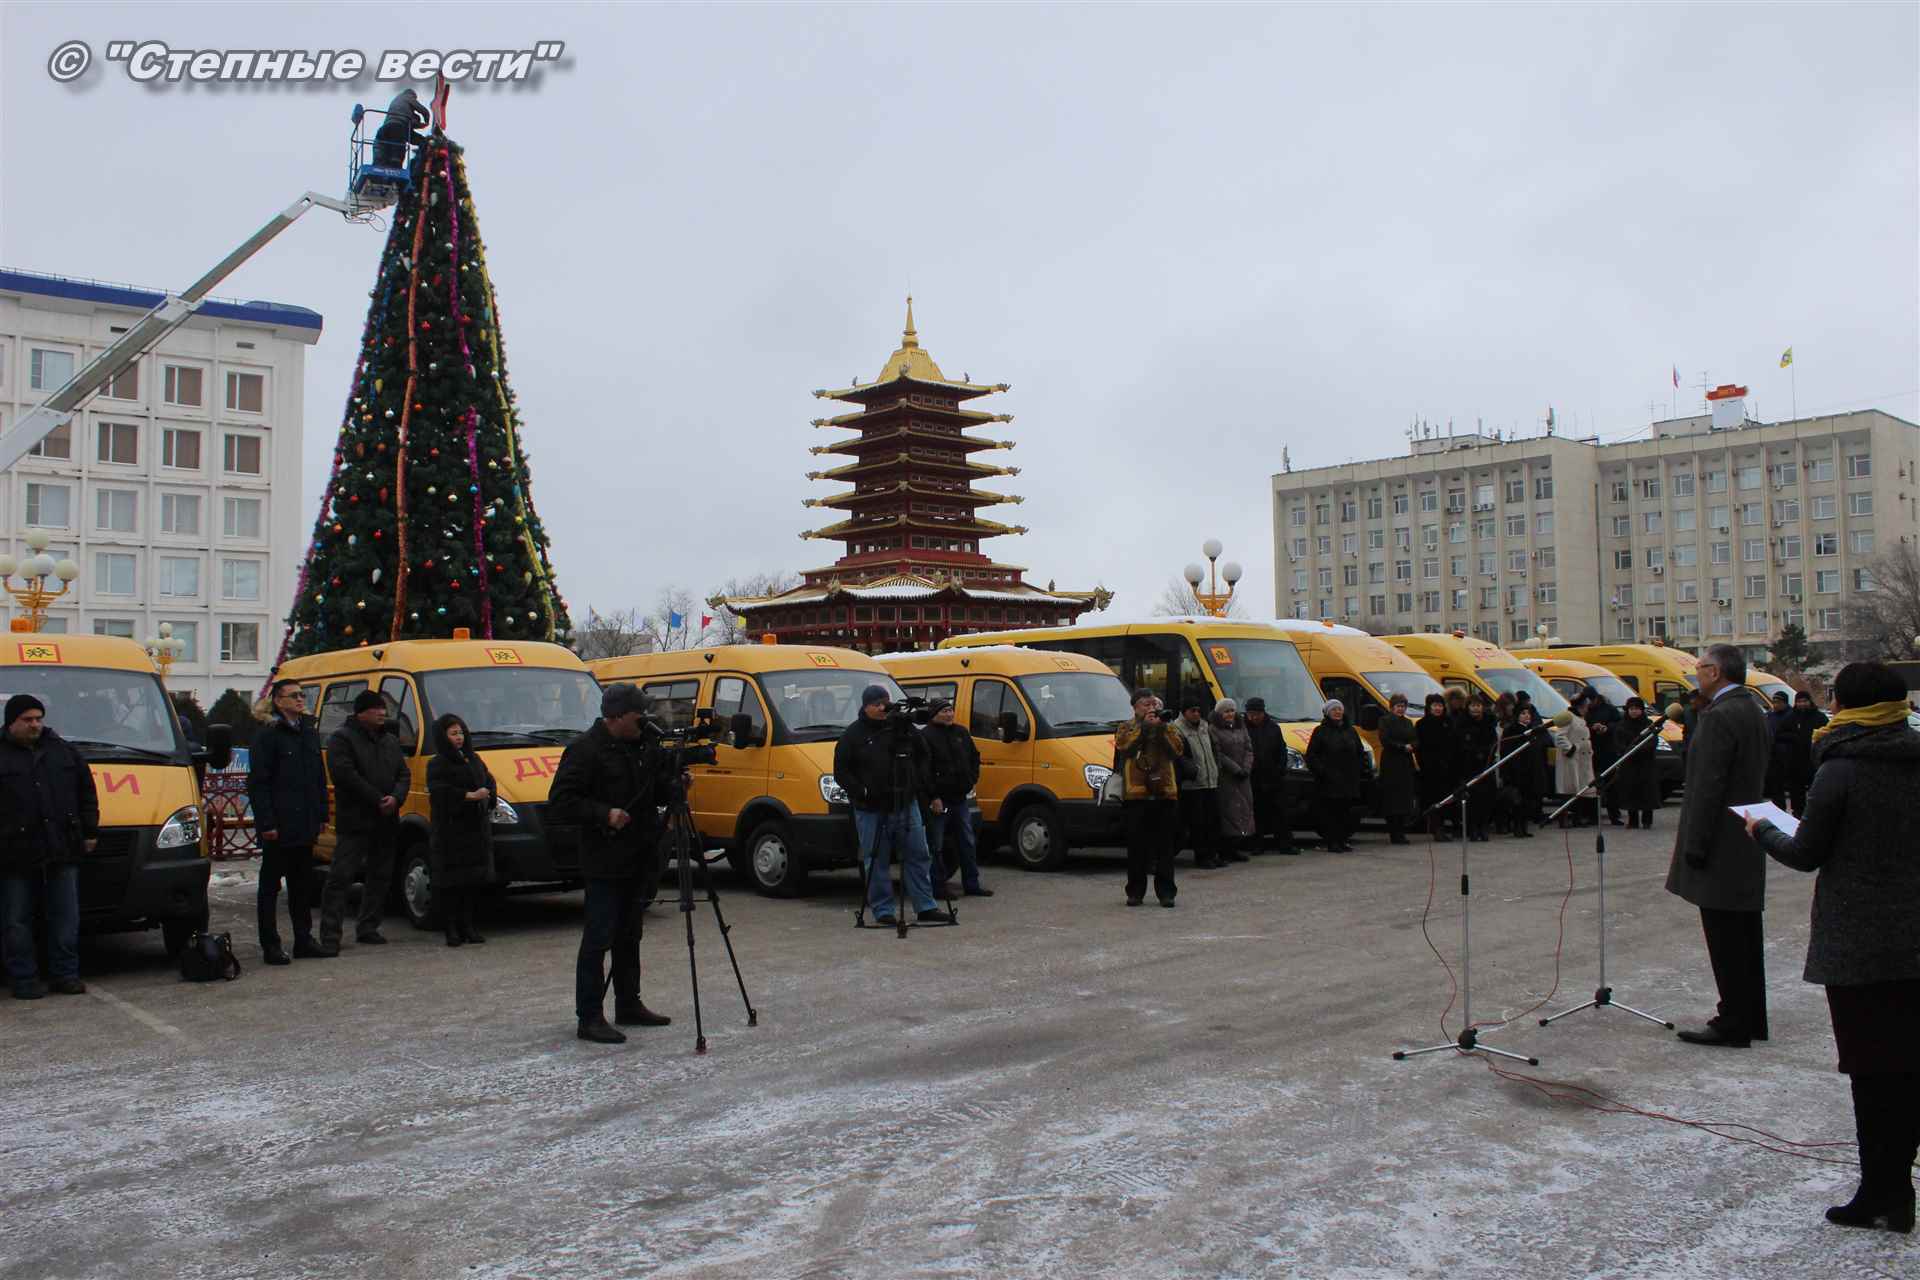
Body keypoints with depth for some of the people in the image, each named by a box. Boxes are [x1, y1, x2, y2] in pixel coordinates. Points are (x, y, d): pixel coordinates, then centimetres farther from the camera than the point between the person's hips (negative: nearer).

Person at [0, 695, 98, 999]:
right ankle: (25, 980, 12)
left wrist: (90, 830, 13)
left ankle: (65, 975, 15)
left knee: (66, 918, 7)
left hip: (62, 851, 3)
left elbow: (87, 791, 18)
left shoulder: (62, 751, 12)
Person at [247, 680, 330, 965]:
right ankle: (270, 945, 6)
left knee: (303, 884, 13)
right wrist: (266, 822, -18)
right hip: (279, 827, -7)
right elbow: (257, 782, -12)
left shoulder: (309, 732, 15)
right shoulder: (267, 735, -7)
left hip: (305, 825, 7)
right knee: (270, 885, 2)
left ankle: (303, 939, 20)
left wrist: (322, 814, 13)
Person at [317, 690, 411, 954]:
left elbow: (404, 774, 12)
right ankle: (330, 935, -7)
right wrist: (378, 800, -17)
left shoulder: (391, 741, 18)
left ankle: (368, 928, 20)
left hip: (386, 822, 7)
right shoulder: (341, 739, -4)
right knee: (340, 877, -8)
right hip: (354, 822, -7)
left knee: (380, 877, 11)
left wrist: (396, 798, -9)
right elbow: (345, 774, -16)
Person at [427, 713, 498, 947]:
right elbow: (439, 791, -17)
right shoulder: (437, 764, -3)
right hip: (451, 830, -6)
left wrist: (488, 795, -1)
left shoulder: (474, 759, 19)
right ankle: (451, 929, 1)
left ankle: (467, 926, 13)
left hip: (477, 828, 6)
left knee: (473, 880, 6)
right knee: (451, 882, -4)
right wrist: (470, 796, -20)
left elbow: (490, 781, 20)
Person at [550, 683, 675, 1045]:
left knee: (629, 936, 16)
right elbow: (560, 804, -16)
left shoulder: (645, 744, 11)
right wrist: (604, 814, -23)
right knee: (598, 938, -5)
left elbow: (652, 793, 22)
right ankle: (589, 1018, 1)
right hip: (604, 862, -8)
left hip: (638, 859, 8)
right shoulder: (585, 750, -13)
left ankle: (629, 1005, 27)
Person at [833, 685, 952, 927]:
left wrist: (922, 785, 4)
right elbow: (841, 772, -2)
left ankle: (926, 907, 13)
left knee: (918, 855, 6)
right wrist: (861, 792, -14)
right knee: (875, 862, 1)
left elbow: (924, 757, 17)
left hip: (906, 804, 3)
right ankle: (882, 911, 10)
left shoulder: (903, 727, 8)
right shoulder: (853, 735, -2)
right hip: (871, 810, -3)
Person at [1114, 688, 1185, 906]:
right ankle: (1135, 892, 11)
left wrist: (1162, 727, -9)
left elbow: (1179, 749, -1)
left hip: (1165, 794, 2)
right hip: (1136, 794, -2)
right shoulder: (1126, 728, 10)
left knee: (1165, 847, 3)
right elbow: (1123, 745, -12)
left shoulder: (1168, 728, 15)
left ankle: (1166, 892, 8)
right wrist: (1144, 726, -10)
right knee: (1137, 847, 2)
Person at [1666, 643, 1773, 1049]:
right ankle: (1751, 1019, 23)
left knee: (1726, 940, -5)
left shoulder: (1719, 717, -18)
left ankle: (1732, 1024, 0)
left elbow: (1709, 787, -20)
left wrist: (1694, 845, -17)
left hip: (1721, 848, -10)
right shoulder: (1754, 712, 13)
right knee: (1744, 936, 15)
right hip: (1747, 846, 10)